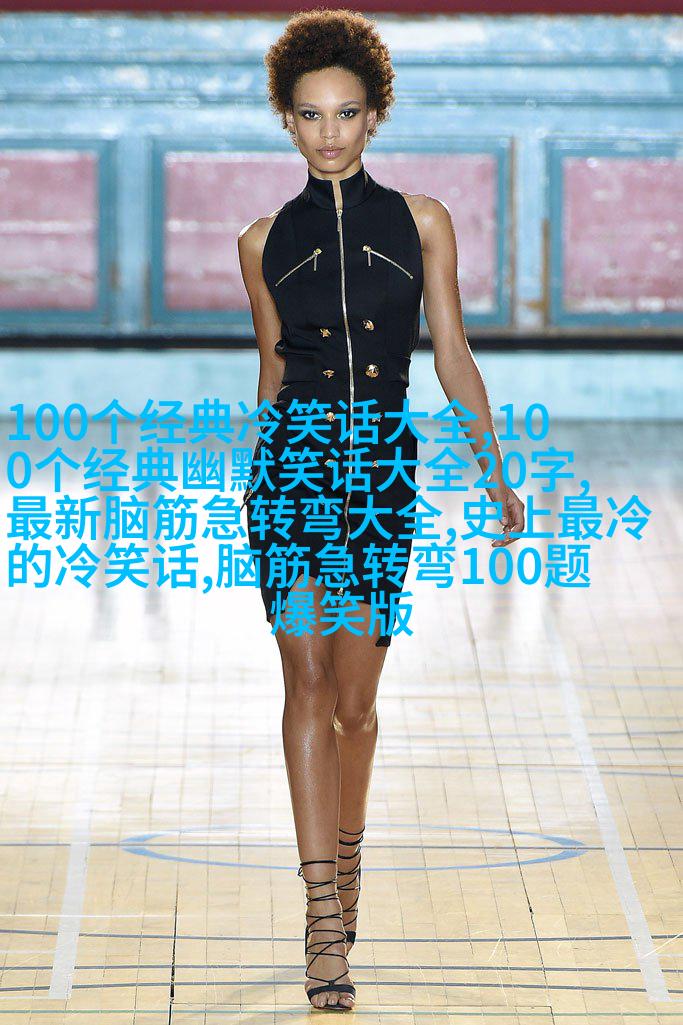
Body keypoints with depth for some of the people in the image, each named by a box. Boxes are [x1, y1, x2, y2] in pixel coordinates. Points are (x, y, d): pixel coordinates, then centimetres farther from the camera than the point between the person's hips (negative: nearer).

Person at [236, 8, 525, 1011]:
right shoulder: (266, 241, 5)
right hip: (292, 467, 0)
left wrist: (497, 476, -1)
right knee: (309, 682, -9)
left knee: (356, 698, 5)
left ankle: (344, 863, 29)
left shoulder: (421, 222, 4)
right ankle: (326, 924, -12)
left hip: (385, 473, 0)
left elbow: (452, 353, 4)